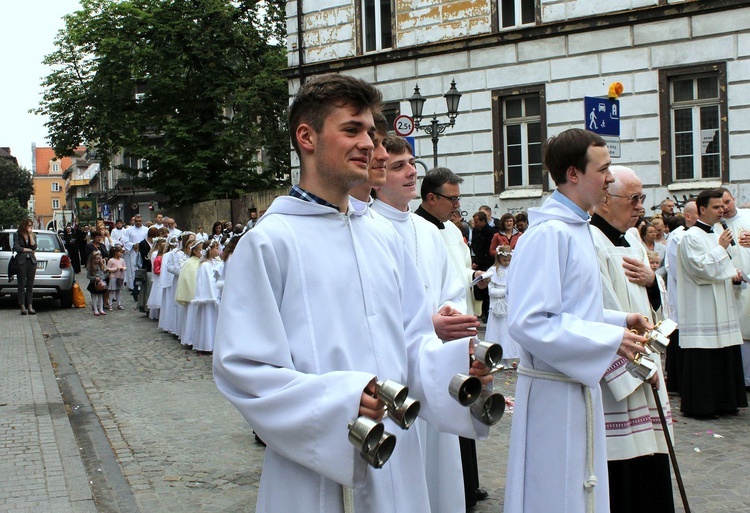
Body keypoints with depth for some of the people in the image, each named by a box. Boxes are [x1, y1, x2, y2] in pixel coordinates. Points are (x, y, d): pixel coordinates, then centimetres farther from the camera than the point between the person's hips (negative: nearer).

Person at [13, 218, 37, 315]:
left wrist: (30, 235, -5)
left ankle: (30, 306, 6)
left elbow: (34, 247, -2)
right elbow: (16, 248, -6)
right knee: (22, 285, -2)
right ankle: (23, 307, 0)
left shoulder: (33, 235, 12)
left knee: (30, 285, 3)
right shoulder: (17, 235, 2)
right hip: (21, 261, -3)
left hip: (31, 261, 3)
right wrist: (29, 250, -2)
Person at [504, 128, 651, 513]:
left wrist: (619, 320, 7)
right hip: (554, 391, -10)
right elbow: (527, 322, -26)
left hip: (580, 384, 10)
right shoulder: (548, 233, -19)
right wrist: (610, 339, -21)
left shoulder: (576, 227, 12)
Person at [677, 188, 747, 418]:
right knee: (703, 361, -7)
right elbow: (702, 268, -20)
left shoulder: (716, 236, 17)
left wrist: (734, 276, 6)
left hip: (721, 309, 9)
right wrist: (721, 248, -12)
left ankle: (722, 402, 19)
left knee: (724, 357, 10)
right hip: (701, 311, -9)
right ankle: (699, 405, 0)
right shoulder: (692, 237, -11)